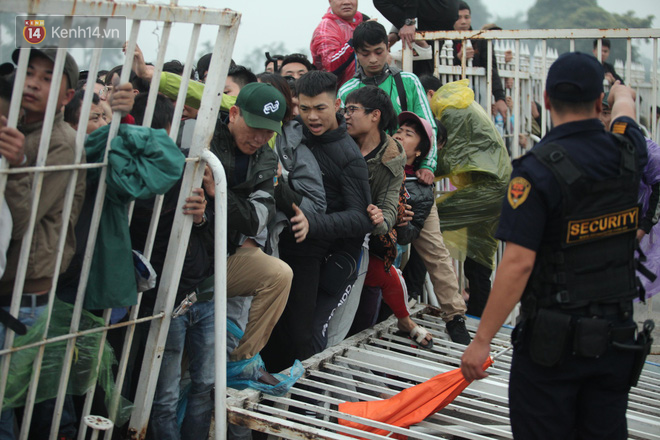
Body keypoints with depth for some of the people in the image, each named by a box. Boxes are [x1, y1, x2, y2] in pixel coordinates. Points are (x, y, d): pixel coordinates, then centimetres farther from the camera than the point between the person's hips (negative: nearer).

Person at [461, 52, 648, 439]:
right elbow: (626, 110, 26)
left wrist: (481, 341, -15)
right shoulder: (627, 152, -1)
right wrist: (622, 93, 50)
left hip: (554, 338, -5)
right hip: (617, 335, 6)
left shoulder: (538, 169, -18)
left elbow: (518, 263, -21)